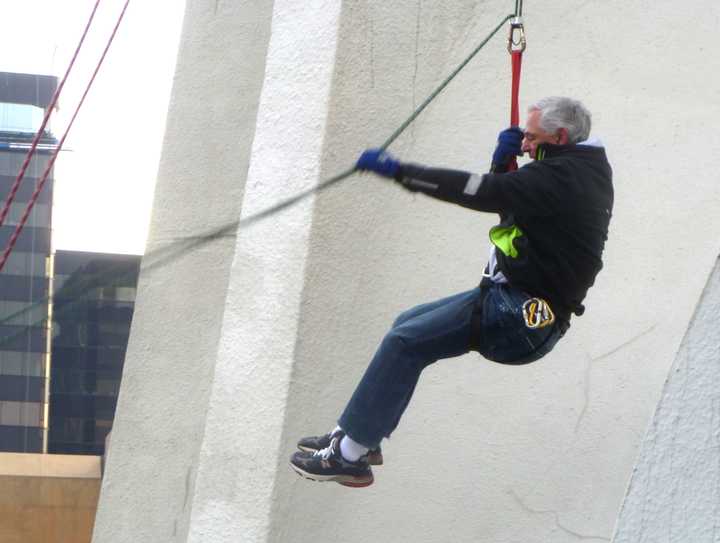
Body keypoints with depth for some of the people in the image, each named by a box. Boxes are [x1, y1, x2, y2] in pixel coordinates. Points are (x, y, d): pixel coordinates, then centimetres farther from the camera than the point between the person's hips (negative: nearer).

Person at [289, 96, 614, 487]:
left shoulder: (560, 177, -20)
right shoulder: (586, 168, 13)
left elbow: (479, 192, -26)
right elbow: (508, 203, 21)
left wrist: (398, 171, -23)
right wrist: (504, 161, 1)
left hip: (519, 321, -11)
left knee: (405, 343, -12)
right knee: (408, 323, 16)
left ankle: (348, 455, -8)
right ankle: (357, 434, 19)